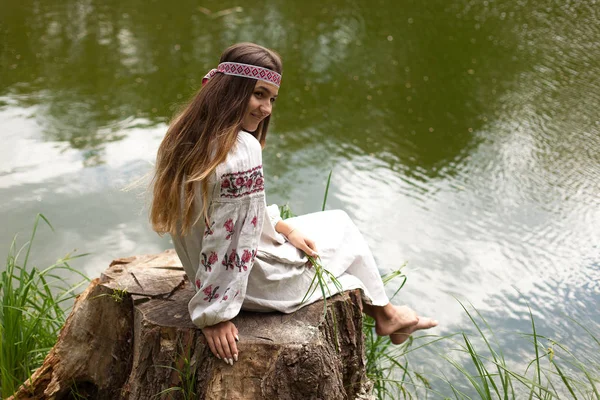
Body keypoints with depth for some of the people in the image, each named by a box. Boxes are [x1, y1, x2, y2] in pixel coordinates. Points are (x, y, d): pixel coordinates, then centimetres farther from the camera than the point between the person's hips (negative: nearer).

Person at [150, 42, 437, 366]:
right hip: (257, 284, -9)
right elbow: (230, 238, -30)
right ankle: (385, 316, 41)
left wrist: (282, 226, 8)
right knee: (342, 227, 17)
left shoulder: (186, 135, -3)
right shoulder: (243, 149, -31)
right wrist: (214, 315, -23)